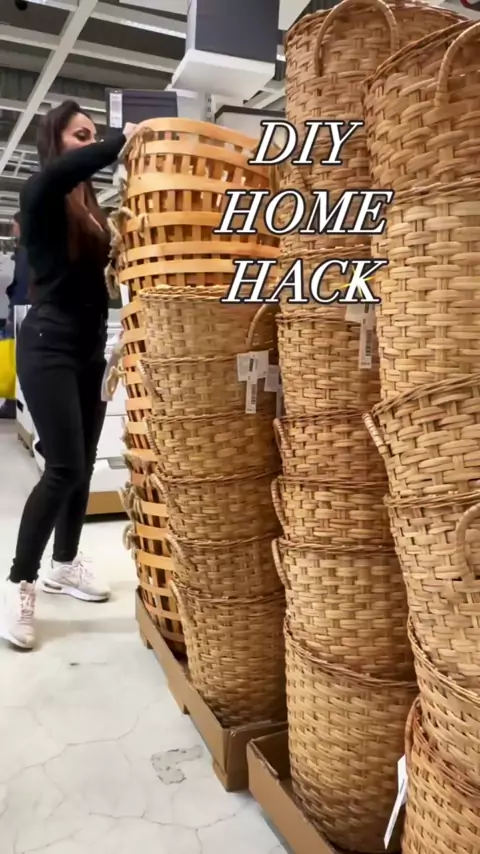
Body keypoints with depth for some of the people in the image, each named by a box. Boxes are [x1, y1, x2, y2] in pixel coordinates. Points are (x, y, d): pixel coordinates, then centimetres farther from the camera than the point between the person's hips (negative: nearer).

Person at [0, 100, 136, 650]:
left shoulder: (91, 208, 15)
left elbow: (101, 270, 8)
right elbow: (63, 170, -29)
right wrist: (124, 140, -21)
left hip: (89, 349, 7)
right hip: (49, 347, -7)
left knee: (83, 465, 10)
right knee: (64, 468, -12)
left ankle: (65, 564, 26)